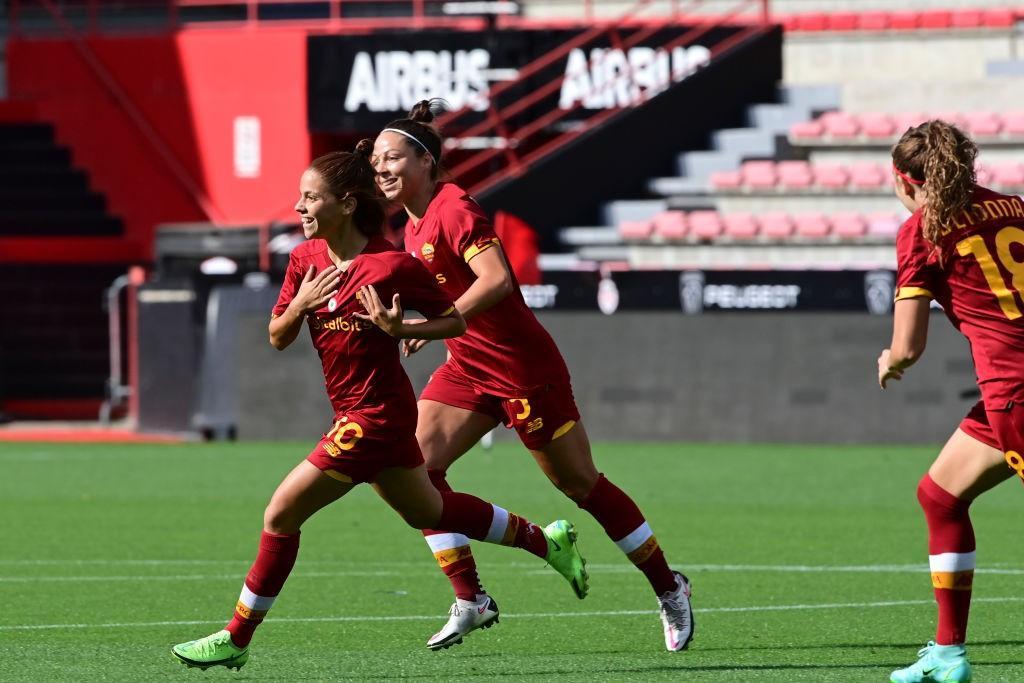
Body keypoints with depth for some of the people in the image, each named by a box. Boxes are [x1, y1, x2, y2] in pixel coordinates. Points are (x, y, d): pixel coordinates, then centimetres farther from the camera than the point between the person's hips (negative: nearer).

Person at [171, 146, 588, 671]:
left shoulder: (392, 266, -18)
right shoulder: (305, 259, 3)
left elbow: (456, 321, -9)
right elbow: (277, 338, 6)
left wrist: (401, 329, -26)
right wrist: (299, 304, -14)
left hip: (376, 415, -9)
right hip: (355, 409, 9)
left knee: (281, 514, -10)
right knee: (427, 512, 24)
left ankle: (236, 639, -1)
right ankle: (546, 541, 40)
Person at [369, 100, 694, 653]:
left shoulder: (452, 208, -20)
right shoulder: (414, 226, 8)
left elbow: (496, 279, -34)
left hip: (523, 368, -9)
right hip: (468, 368, 9)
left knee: (581, 485, 2)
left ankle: (668, 588, 19)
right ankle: (469, 600, -3)